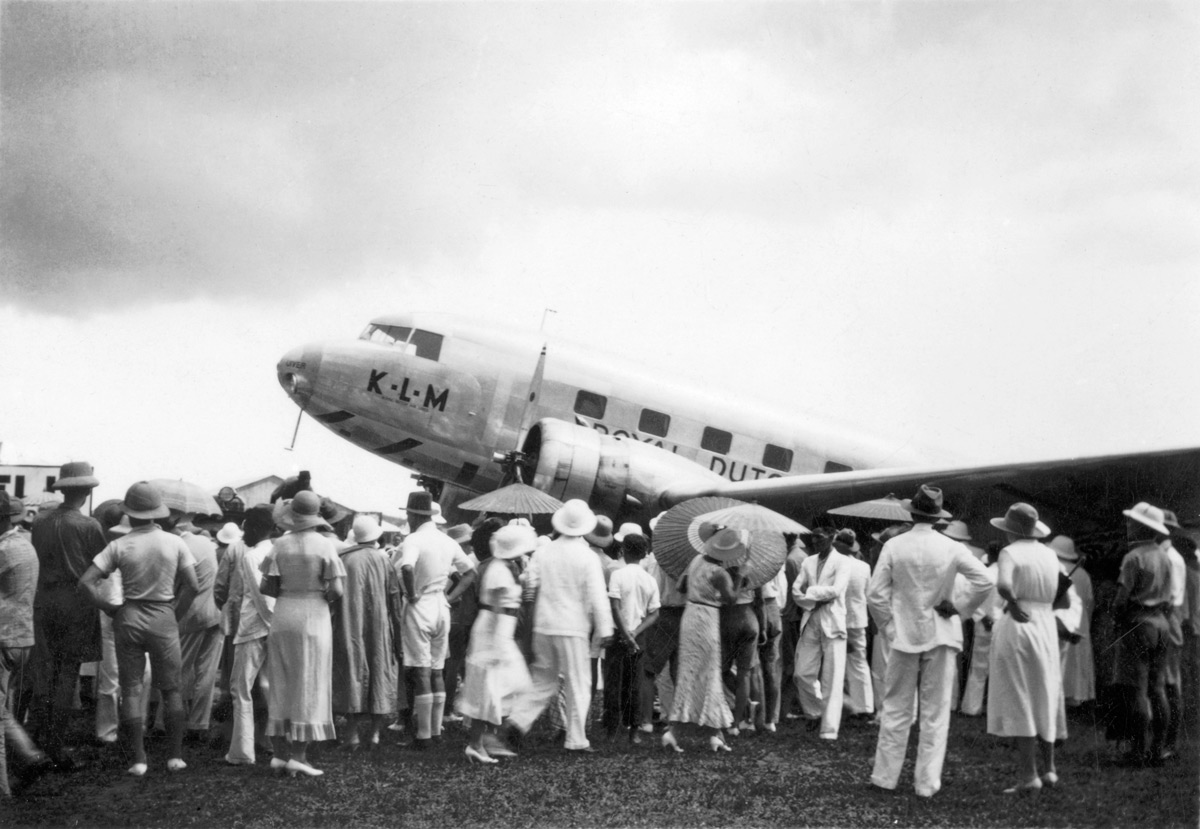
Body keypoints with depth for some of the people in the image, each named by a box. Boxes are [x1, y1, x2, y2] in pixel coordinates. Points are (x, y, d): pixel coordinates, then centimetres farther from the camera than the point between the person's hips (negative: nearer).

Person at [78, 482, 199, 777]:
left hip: (129, 618, 0)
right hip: (163, 618, 0)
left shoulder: (119, 546, -6)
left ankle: (138, 760, 7)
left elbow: (87, 581, -10)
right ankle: (176, 756, 12)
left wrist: (109, 607, 1)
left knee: (131, 689, 7)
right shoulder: (174, 543, -5)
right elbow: (193, 586, -5)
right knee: (171, 689, 12)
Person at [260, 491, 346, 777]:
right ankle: (297, 755, 1)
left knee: (281, 686, 12)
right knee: (308, 688, 4)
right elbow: (336, 591, -12)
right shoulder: (324, 545, -8)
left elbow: (266, 587, -3)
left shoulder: (280, 544, -1)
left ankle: (280, 753, 14)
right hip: (313, 617, -3)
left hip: (283, 616, 3)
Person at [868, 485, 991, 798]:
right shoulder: (951, 548, -5)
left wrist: (887, 628, 4)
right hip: (941, 635, 0)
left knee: (896, 710, 9)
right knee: (935, 712, 7)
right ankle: (927, 782, 8)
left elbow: (875, 594, -7)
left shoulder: (894, 546, -5)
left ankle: (885, 777, 11)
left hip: (904, 635, 0)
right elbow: (984, 581, -11)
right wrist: (960, 607, 0)